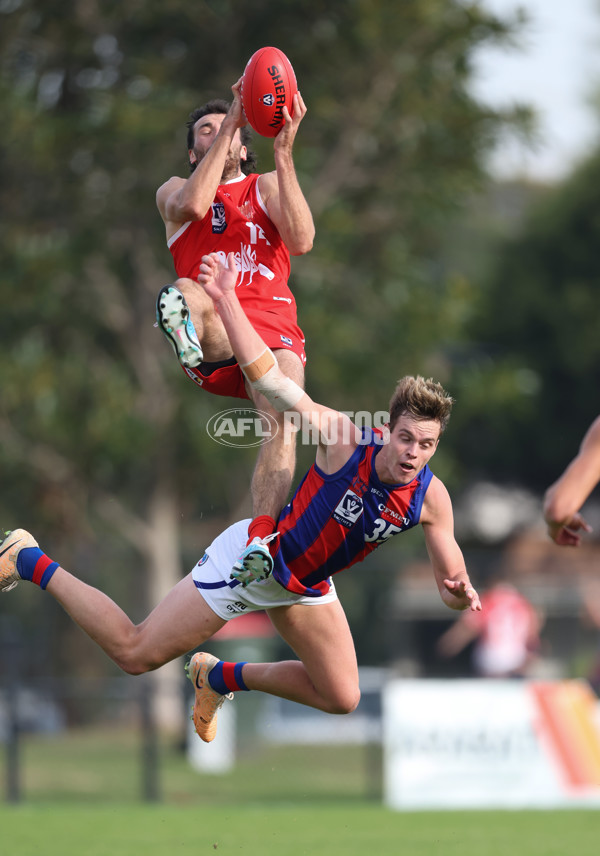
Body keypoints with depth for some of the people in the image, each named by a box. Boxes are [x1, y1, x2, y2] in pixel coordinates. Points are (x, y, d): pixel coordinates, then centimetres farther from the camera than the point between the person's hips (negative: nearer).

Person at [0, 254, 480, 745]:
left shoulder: (431, 497, -16)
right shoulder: (346, 439, -27)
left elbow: (451, 584, -7)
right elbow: (270, 379, -28)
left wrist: (461, 593, -32)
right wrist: (226, 300, -34)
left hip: (306, 588, 6)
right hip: (252, 558, -6)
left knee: (341, 699, 5)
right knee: (134, 654, -4)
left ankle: (221, 677, 27)